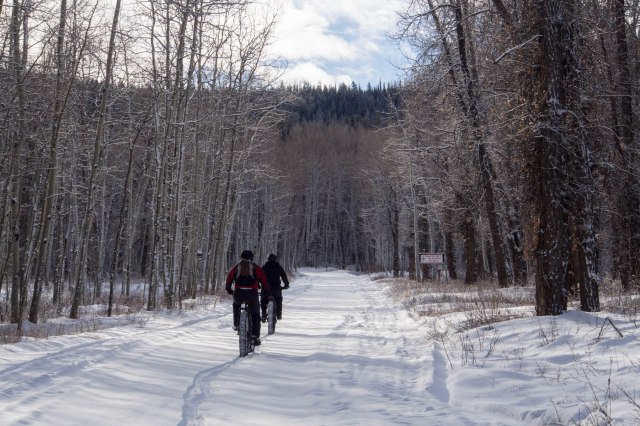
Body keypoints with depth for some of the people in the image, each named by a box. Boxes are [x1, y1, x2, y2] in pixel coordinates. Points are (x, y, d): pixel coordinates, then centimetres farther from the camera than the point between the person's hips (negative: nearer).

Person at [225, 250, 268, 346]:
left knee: (236, 304, 36)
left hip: (238, 293, 1)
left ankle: (236, 324, 28)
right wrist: (266, 289, 29)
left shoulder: (236, 267, 17)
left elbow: (228, 280, 18)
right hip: (252, 293, -1)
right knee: (255, 314, 13)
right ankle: (255, 336, 1)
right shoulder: (256, 268, 13)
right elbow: (265, 281, 12)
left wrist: (229, 290, 34)